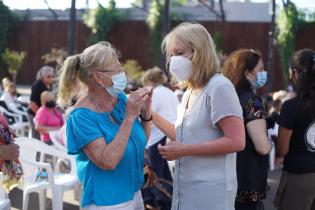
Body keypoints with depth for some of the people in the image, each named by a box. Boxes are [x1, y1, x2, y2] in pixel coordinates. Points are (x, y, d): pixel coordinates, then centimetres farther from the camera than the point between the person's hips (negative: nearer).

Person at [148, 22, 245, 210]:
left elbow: (236, 141, -21)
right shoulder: (190, 92, 14)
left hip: (209, 193, -8)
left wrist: (184, 150, -20)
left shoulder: (219, 87, -13)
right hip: (186, 190, 8)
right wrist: (150, 114, 13)